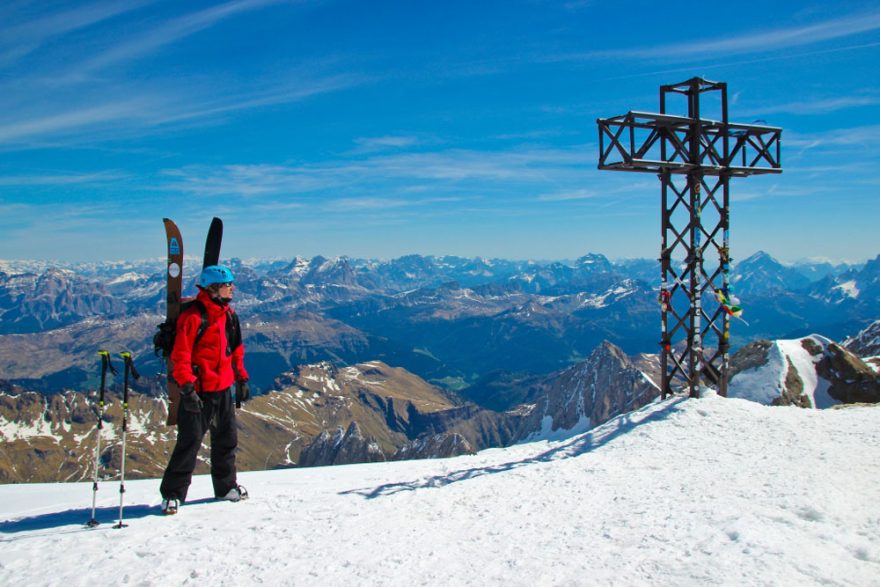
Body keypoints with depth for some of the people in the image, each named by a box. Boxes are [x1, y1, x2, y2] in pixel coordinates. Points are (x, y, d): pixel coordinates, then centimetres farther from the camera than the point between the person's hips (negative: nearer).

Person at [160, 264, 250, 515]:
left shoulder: (229, 314, 9)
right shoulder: (193, 317, -15)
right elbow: (180, 356, -17)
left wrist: (241, 378, 17)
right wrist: (187, 387, -23)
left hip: (224, 390, 7)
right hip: (199, 391, -7)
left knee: (227, 439, 16)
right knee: (190, 442, -3)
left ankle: (226, 486, 31)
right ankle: (173, 493, 10)